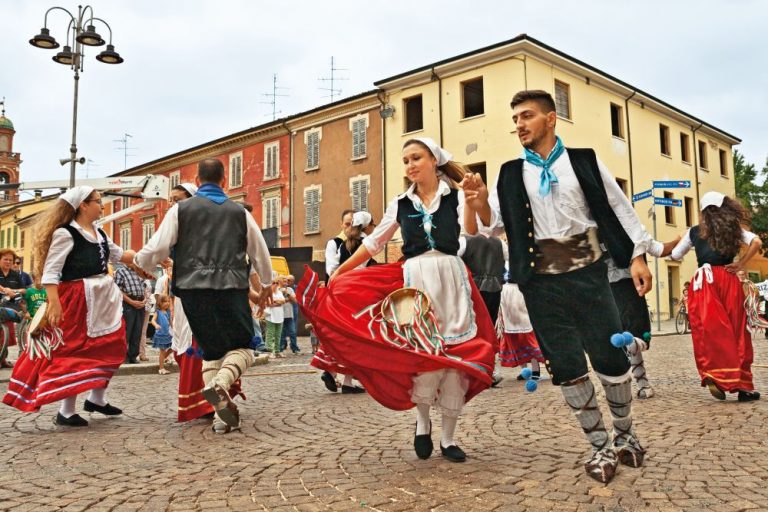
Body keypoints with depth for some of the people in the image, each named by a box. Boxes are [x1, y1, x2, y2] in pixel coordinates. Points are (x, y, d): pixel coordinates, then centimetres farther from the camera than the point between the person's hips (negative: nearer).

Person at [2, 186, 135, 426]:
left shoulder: (100, 234, 12)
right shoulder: (65, 234, -13)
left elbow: (119, 255, 26)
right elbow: (50, 272, -16)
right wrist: (53, 304, -24)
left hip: (104, 298, 9)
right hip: (77, 301, -9)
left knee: (108, 349, 13)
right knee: (74, 352, -3)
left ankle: (97, 398, 28)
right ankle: (66, 411, 7)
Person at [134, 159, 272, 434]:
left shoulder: (181, 209, 8)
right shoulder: (240, 212, 12)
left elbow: (157, 249, 3)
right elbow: (260, 253, 17)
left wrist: (138, 261, 26)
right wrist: (265, 286, 34)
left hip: (194, 289, 1)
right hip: (233, 288, -1)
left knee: (211, 349, 14)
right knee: (242, 347, 8)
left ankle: (222, 415, 4)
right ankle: (221, 383, -24)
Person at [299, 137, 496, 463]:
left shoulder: (455, 197, 4)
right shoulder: (400, 204, 10)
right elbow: (373, 243, 16)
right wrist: (339, 271, 14)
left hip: (450, 277, 0)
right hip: (415, 279, 1)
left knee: (455, 356, 0)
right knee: (425, 353, -10)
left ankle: (448, 438, 13)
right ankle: (422, 423, 14)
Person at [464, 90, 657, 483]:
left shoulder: (584, 161, 4)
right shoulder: (511, 174, 7)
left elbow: (618, 208, 7)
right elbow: (496, 224, 1)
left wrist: (637, 256, 2)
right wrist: (480, 206, -21)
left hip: (587, 272, -1)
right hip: (542, 280, 1)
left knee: (611, 358, 4)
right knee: (566, 366, 3)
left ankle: (625, 435, 29)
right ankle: (600, 446, 20)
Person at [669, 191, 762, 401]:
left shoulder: (694, 232, 10)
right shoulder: (733, 228, 10)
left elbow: (675, 255, 16)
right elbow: (756, 242, -5)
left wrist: (684, 238, 33)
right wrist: (741, 264, 2)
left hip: (704, 281, 0)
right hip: (728, 279, 0)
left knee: (711, 330, -3)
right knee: (736, 331, 5)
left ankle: (715, 375, -19)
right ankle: (742, 385, 8)